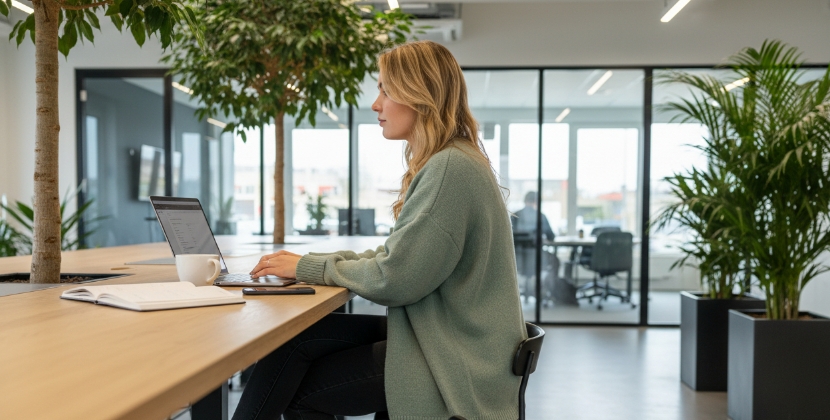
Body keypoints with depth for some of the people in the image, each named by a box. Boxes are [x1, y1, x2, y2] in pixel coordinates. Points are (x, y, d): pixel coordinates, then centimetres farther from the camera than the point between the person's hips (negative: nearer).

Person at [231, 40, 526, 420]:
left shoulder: (450, 169, -20)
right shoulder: (440, 164, 12)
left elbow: (394, 279, -22)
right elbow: (396, 255, 12)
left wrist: (309, 267, -9)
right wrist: (311, 262, 1)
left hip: (454, 361, -9)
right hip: (438, 335, 9)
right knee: (297, 337, -5)